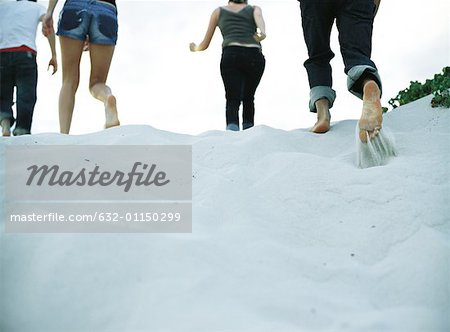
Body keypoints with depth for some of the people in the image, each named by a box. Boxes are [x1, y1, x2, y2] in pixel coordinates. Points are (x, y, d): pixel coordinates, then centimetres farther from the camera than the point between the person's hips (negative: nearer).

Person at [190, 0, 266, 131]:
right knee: (248, 98, 21)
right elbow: (259, 19, -3)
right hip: (255, 56, 1)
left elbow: (205, 45, 27)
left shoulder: (219, 11, 25)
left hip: (231, 55, -1)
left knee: (233, 100, -8)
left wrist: (195, 48, 48)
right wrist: (262, 33, -23)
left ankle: (232, 127, -34)